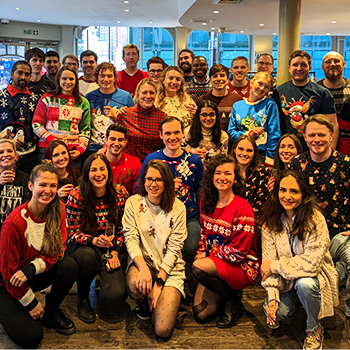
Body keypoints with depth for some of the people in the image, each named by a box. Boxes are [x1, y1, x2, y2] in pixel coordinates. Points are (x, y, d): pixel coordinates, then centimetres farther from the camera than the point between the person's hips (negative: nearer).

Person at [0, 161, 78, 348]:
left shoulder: (58, 209, -11)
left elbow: (59, 249, -9)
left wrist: (31, 269, -27)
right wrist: (31, 304, -10)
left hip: (36, 276, 5)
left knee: (69, 266, -25)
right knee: (31, 337, -18)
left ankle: (51, 312, 1)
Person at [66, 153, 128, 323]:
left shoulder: (120, 193, -5)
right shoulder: (76, 196, -13)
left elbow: (122, 228, 4)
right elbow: (73, 233, -10)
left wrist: (114, 252, -10)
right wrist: (94, 240, -30)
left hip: (112, 248, 1)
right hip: (83, 246, -1)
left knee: (114, 296, -23)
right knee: (89, 255, -40)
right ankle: (83, 297, -6)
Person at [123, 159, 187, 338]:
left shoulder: (177, 207, -4)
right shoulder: (133, 203, -1)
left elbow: (174, 248, -6)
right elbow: (130, 239, -8)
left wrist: (159, 282, -14)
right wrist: (143, 267, -26)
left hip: (169, 267, -1)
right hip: (142, 261, 1)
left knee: (162, 330, -16)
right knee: (136, 286, -36)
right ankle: (144, 301, 3)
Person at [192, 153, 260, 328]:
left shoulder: (242, 209, -19)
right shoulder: (206, 202, 2)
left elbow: (238, 252, -20)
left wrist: (208, 253, -11)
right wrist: (201, 253, -2)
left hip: (242, 266, -6)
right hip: (214, 263, 6)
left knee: (198, 268, -31)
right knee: (201, 312, -6)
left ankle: (233, 302, -5)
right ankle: (227, 291, 23)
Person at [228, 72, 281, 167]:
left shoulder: (270, 104, 1)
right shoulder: (237, 106, 11)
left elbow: (274, 135, -3)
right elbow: (231, 133, 9)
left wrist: (269, 160, -10)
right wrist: (249, 134, -8)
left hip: (262, 155, -3)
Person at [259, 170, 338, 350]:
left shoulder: (315, 219, -21)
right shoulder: (271, 220, -9)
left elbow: (312, 262, -25)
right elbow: (269, 261, -10)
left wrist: (276, 266, -19)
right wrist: (272, 296, -19)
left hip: (314, 275, -3)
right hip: (285, 278, 3)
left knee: (304, 284, -35)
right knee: (277, 310, -21)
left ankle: (314, 329, -4)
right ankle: (290, 301, 17)